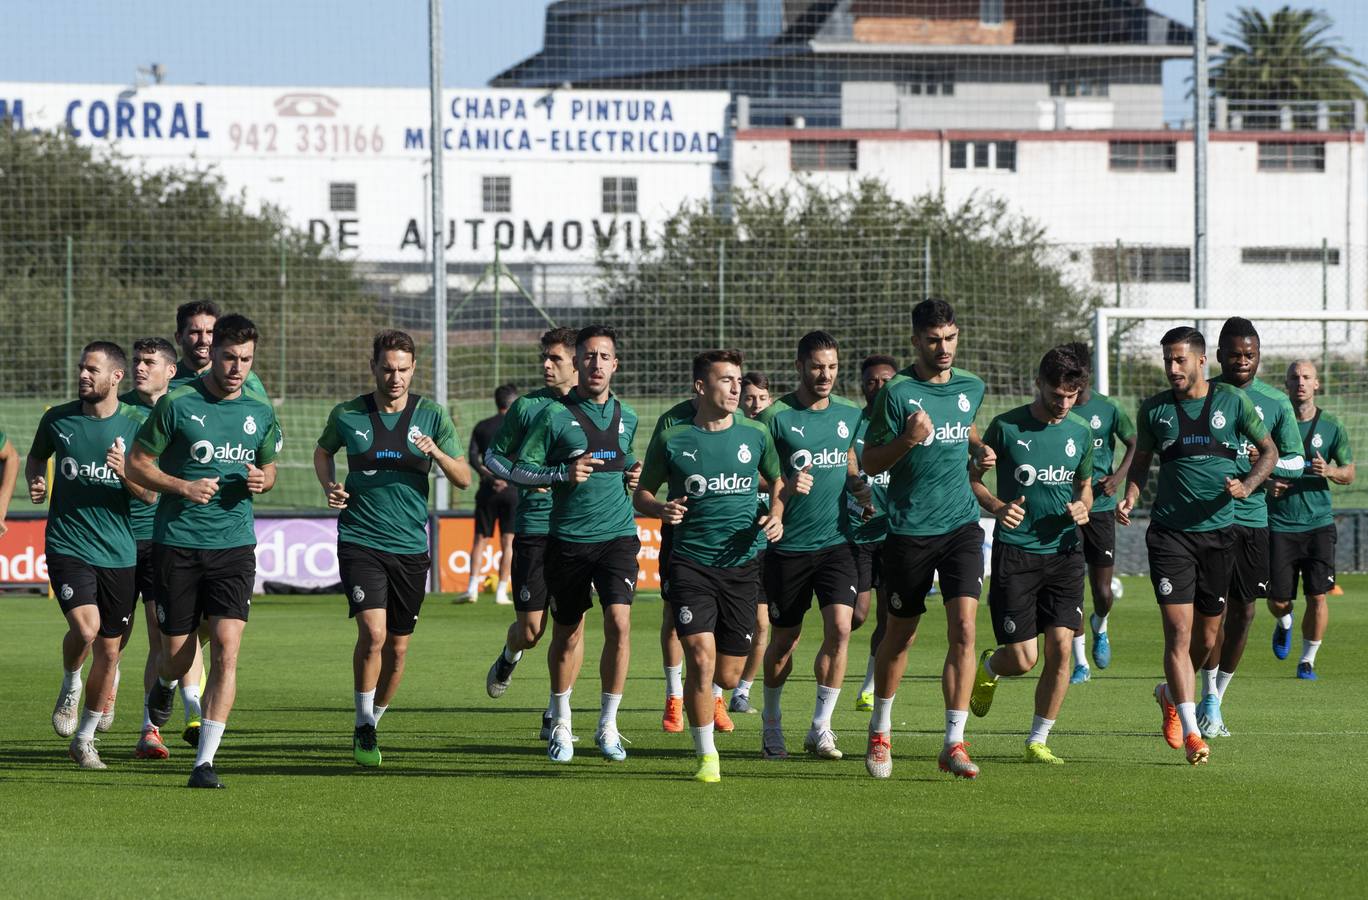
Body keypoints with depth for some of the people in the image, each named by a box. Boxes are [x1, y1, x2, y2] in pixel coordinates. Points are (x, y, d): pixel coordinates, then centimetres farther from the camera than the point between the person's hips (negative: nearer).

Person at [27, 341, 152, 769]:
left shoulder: (136, 425, -2)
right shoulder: (58, 420, 0)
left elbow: (150, 494, -2)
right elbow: (37, 456, 21)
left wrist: (124, 473, -22)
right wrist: (35, 482, -1)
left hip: (119, 552, 1)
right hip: (67, 544, -1)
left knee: (109, 650, 6)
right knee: (86, 626, -23)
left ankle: (84, 738, 23)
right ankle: (70, 684, 10)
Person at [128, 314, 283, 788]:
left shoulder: (260, 412, 6)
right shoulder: (177, 404, -5)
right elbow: (137, 463, 0)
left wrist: (262, 480, -2)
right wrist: (183, 487, -14)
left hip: (234, 546, 2)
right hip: (177, 543, -2)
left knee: (226, 648, -14)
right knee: (178, 653, 4)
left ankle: (205, 761, -11)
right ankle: (166, 686, 44)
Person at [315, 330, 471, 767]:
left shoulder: (431, 416, 1)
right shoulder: (347, 415, 0)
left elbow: (464, 479, 0)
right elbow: (323, 451, 21)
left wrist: (436, 452, -20)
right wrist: (329, 487, 2)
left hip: (411, 546, 2)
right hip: (360, 540, -2)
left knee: (397, 647, 7)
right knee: (373, 632, -19)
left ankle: (372, 722, 29)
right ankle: (364, 728, -6)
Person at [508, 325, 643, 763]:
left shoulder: (626, 416, 10)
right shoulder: (556, 414, -3)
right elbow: (520, 471, -3)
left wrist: (635, 475, 4)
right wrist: (564, 473, -18)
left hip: (618, 534, 2)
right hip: (568, 540, -2)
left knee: (619, 621, -16)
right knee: (568, 632, 9)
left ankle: (608, 726, -5)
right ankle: (561, 725, 29)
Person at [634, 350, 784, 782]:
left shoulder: (754, 436, 4)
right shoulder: (672, 439, -2)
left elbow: (778, 481, 20)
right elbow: (641, 493, 9)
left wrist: (776, 516, 0)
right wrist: (660, 509, -13)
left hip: (742, 564, 2)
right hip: (690, 563, -2)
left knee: (728, 675, 4)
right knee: (701, 658, -18)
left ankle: (706, 699, 42)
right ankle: (706, 756, -5)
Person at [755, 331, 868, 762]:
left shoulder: (849, 414, 7)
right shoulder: (776, 416, -7)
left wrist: (860, 487, 2)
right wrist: (786, 488, -24)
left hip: (837, 541, 3)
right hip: (788, 545, -3)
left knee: (839, 628, -14)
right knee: (784, 640, 7)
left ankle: (821, 726, -3)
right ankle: (772, 724, 29)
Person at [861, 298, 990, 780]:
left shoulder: (971, 387, 6)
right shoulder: (897, 392, -9)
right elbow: (871, 462, -6)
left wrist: (980, 449, 6)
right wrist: (908, 440, -23)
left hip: (961, 524, 3)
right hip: (909, 528, -3)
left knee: (964, 629, -12)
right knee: (900, 636, 9)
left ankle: (954, 744, -10)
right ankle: (879, 731, 31)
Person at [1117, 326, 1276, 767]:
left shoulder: (1232, 402, 1)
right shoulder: (1154, 409, 3)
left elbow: (1269, 450, 10)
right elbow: (1141, 461, 16)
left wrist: (1246, 486, -8)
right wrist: (1130, 497, -3)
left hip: (1219, 530, 1)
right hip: (1169, 532, -1)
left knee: (1206, 638, 9)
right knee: (1179, 631, -13)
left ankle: (1170, 694, 39)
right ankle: (1190, 733, -14)